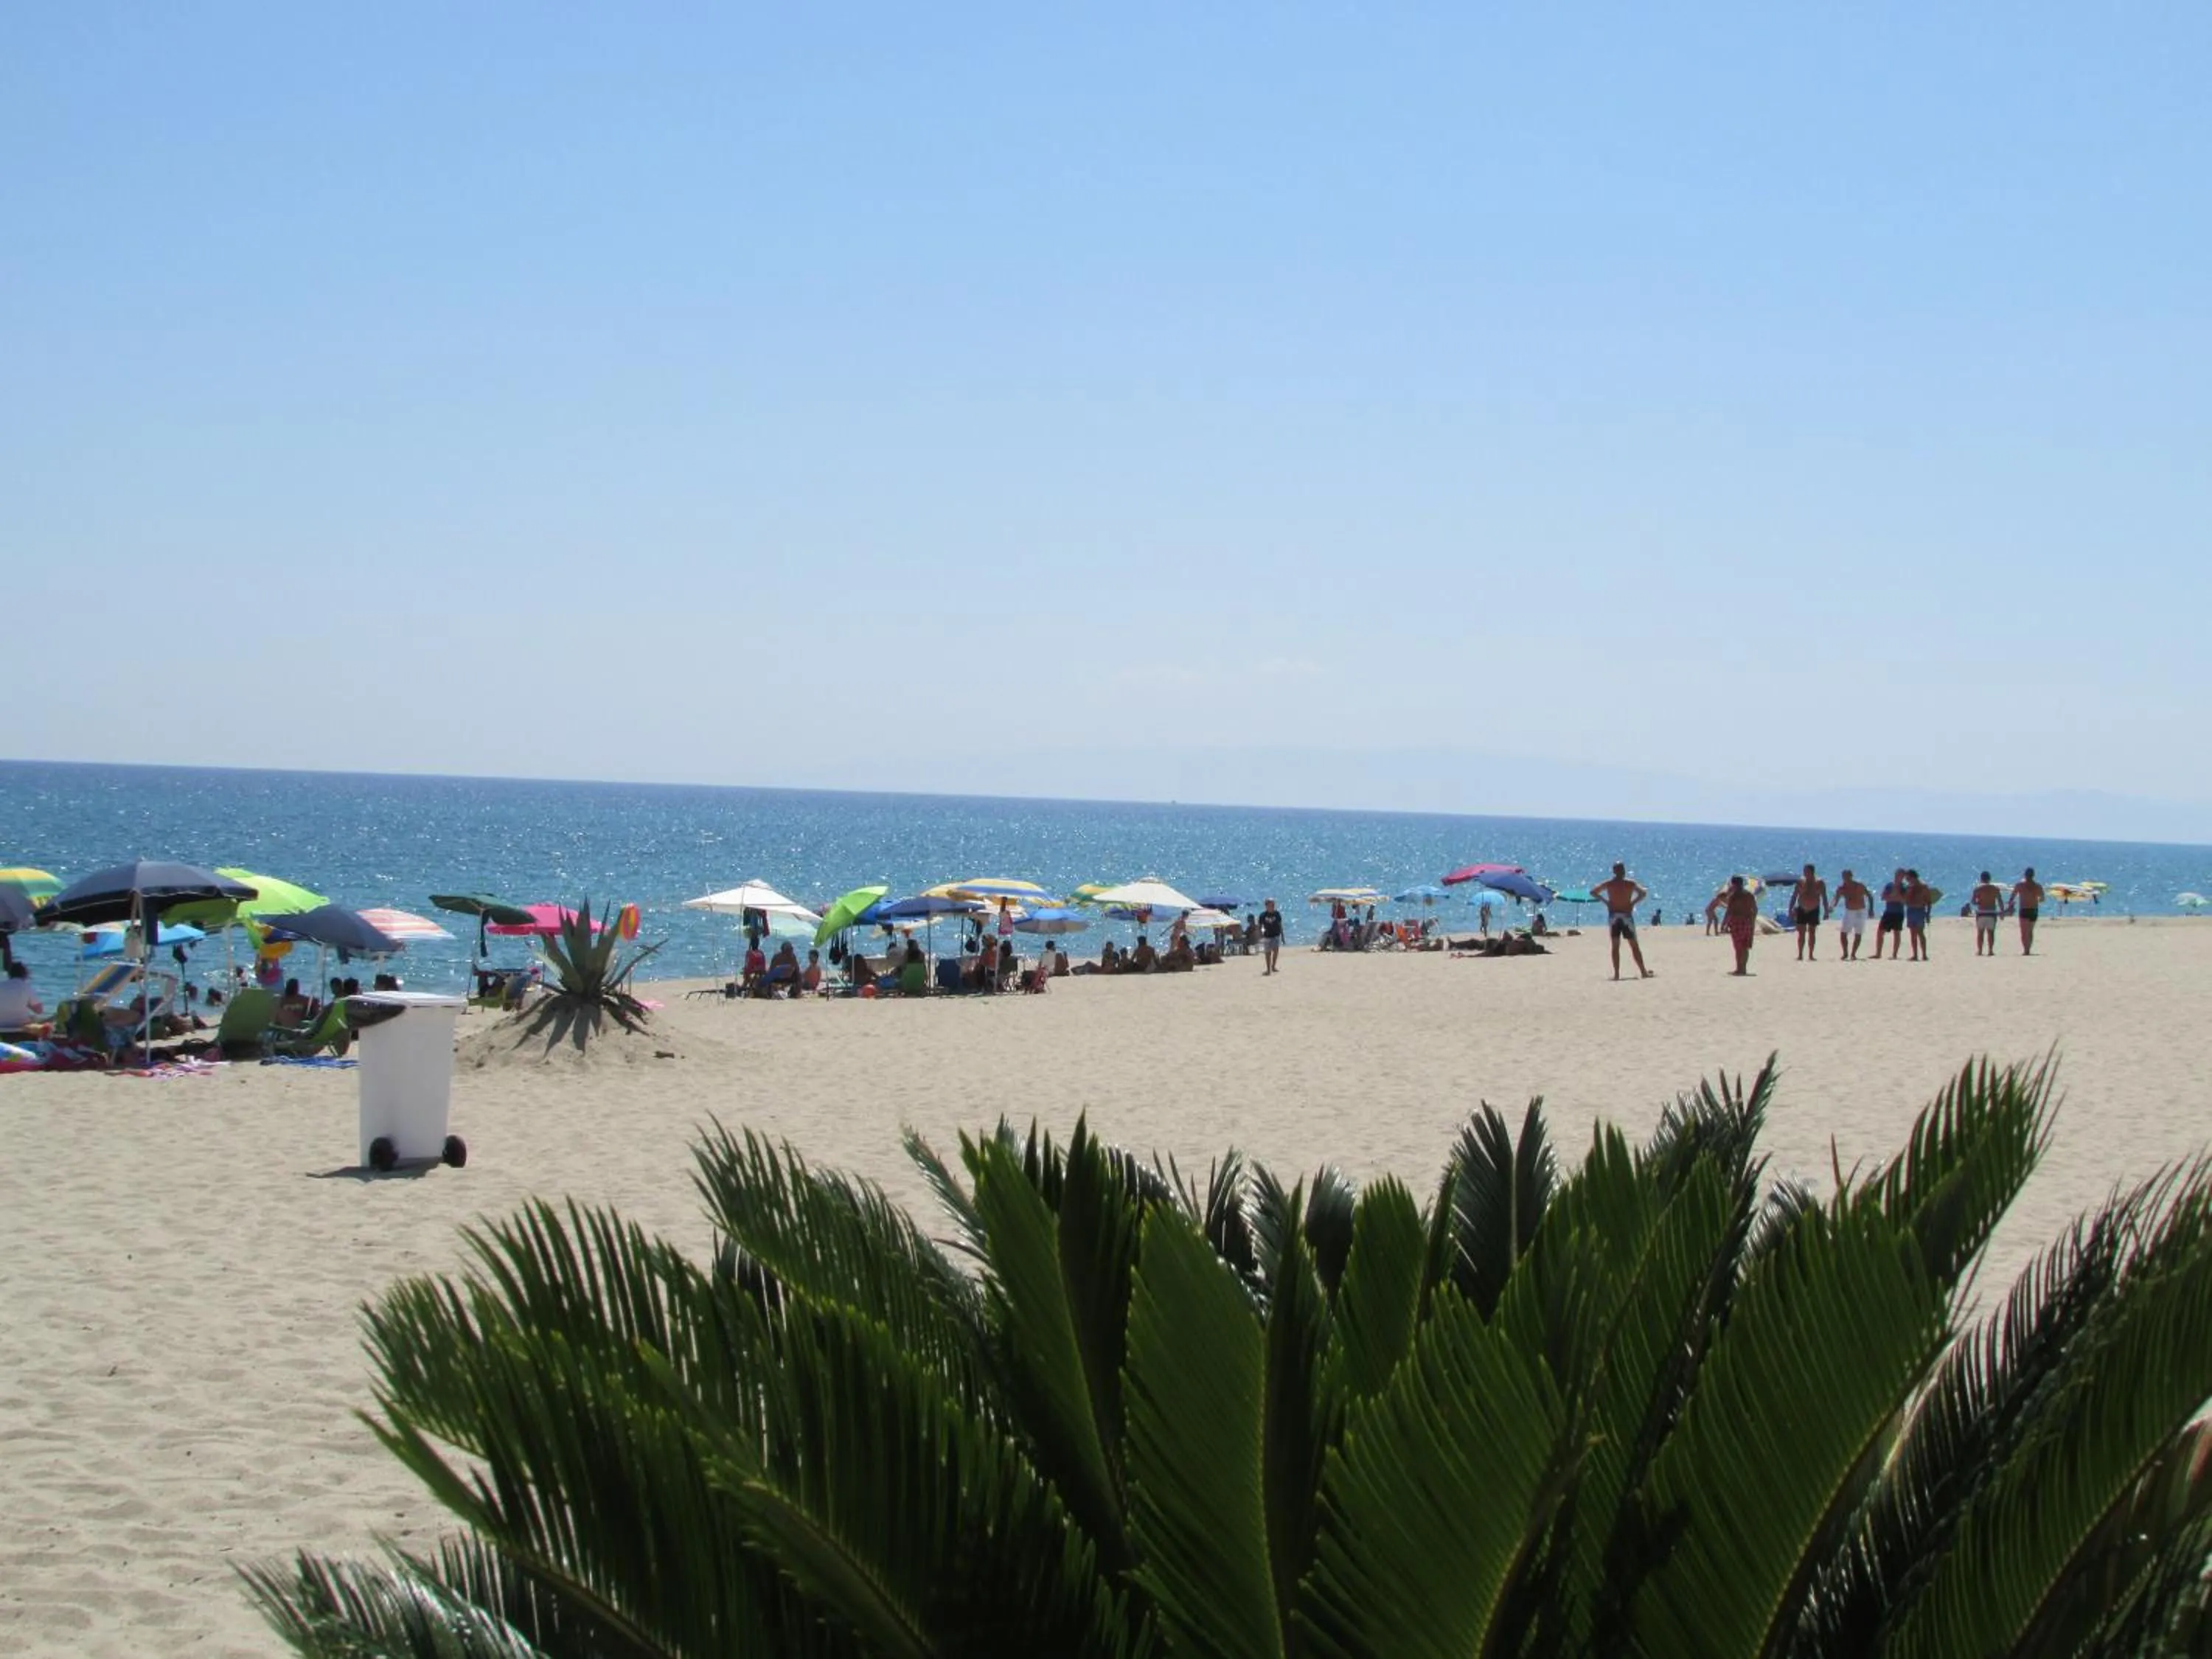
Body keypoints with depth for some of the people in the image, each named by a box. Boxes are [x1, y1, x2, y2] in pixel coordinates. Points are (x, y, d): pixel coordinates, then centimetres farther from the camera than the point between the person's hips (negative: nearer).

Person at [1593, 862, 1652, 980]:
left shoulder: (1608, 883, 1)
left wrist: (1605, 902, 5)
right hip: (1627, 916, -1)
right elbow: (1643, 893, -11)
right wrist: (1633, 903, -1)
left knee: (1615, 946, 5)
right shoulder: (1631, 883, -3)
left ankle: (1616, 974, -1)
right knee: (1634, 946, 6)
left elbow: (1593, 892, 1)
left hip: (1613, 916, 1)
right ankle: (1643, 972, 7)